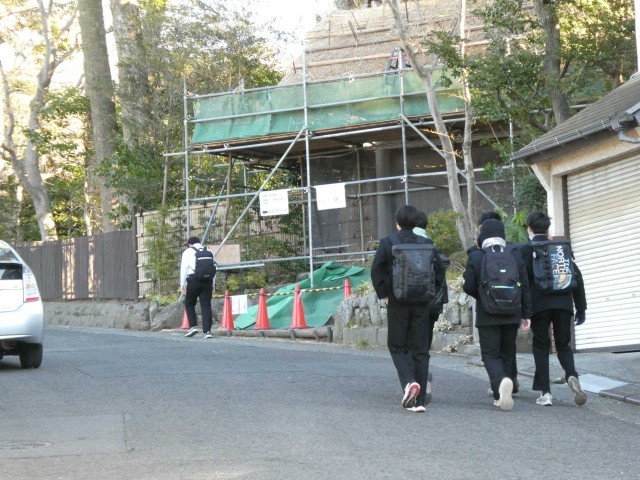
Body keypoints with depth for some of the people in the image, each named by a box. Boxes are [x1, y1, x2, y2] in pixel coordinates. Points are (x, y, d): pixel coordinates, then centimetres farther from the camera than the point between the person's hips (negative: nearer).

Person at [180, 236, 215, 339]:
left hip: (194, 280, -3)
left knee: (189, 303, 12)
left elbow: (184, 268, 0)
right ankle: (207, 331, -4)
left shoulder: (188, 251, 8)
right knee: (206, 305, 2)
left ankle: (193, 326, 0)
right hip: (207, 280, 3)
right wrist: (212, 283, 18)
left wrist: (183, 284, 0)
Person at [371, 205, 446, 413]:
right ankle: (419, 400, 5)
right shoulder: (426, 244, 2)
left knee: (397, 346, 10)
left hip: (397, 302, -2)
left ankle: (409, 381, -18)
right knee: (420, 349, 7)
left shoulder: (387, 243, -5)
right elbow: (439, 269, 2)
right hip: (421, 303, 2)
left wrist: (384, 294, -2)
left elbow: (376, 270, -11)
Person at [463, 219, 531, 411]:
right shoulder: (516, 257, 2)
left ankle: (501, 382, -29)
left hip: (487, 315, -3)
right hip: (511, 315, 3)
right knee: (507, 354, 14)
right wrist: (525, 314, 9)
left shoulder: (475, 257, -7)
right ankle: (501, 397, 14)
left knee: (490, 354, 1)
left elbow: (469, 287, -6)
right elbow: (525, 288, 3)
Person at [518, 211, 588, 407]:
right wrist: (581, 307, 11)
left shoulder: (526, 250, 0)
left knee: (541, 347, 6)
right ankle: (572, 376, -16)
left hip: (539, 305, -3)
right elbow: (577, 276, 6)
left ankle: (545, 392, 0)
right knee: (563, 344, 13)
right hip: (563, 303, 3)